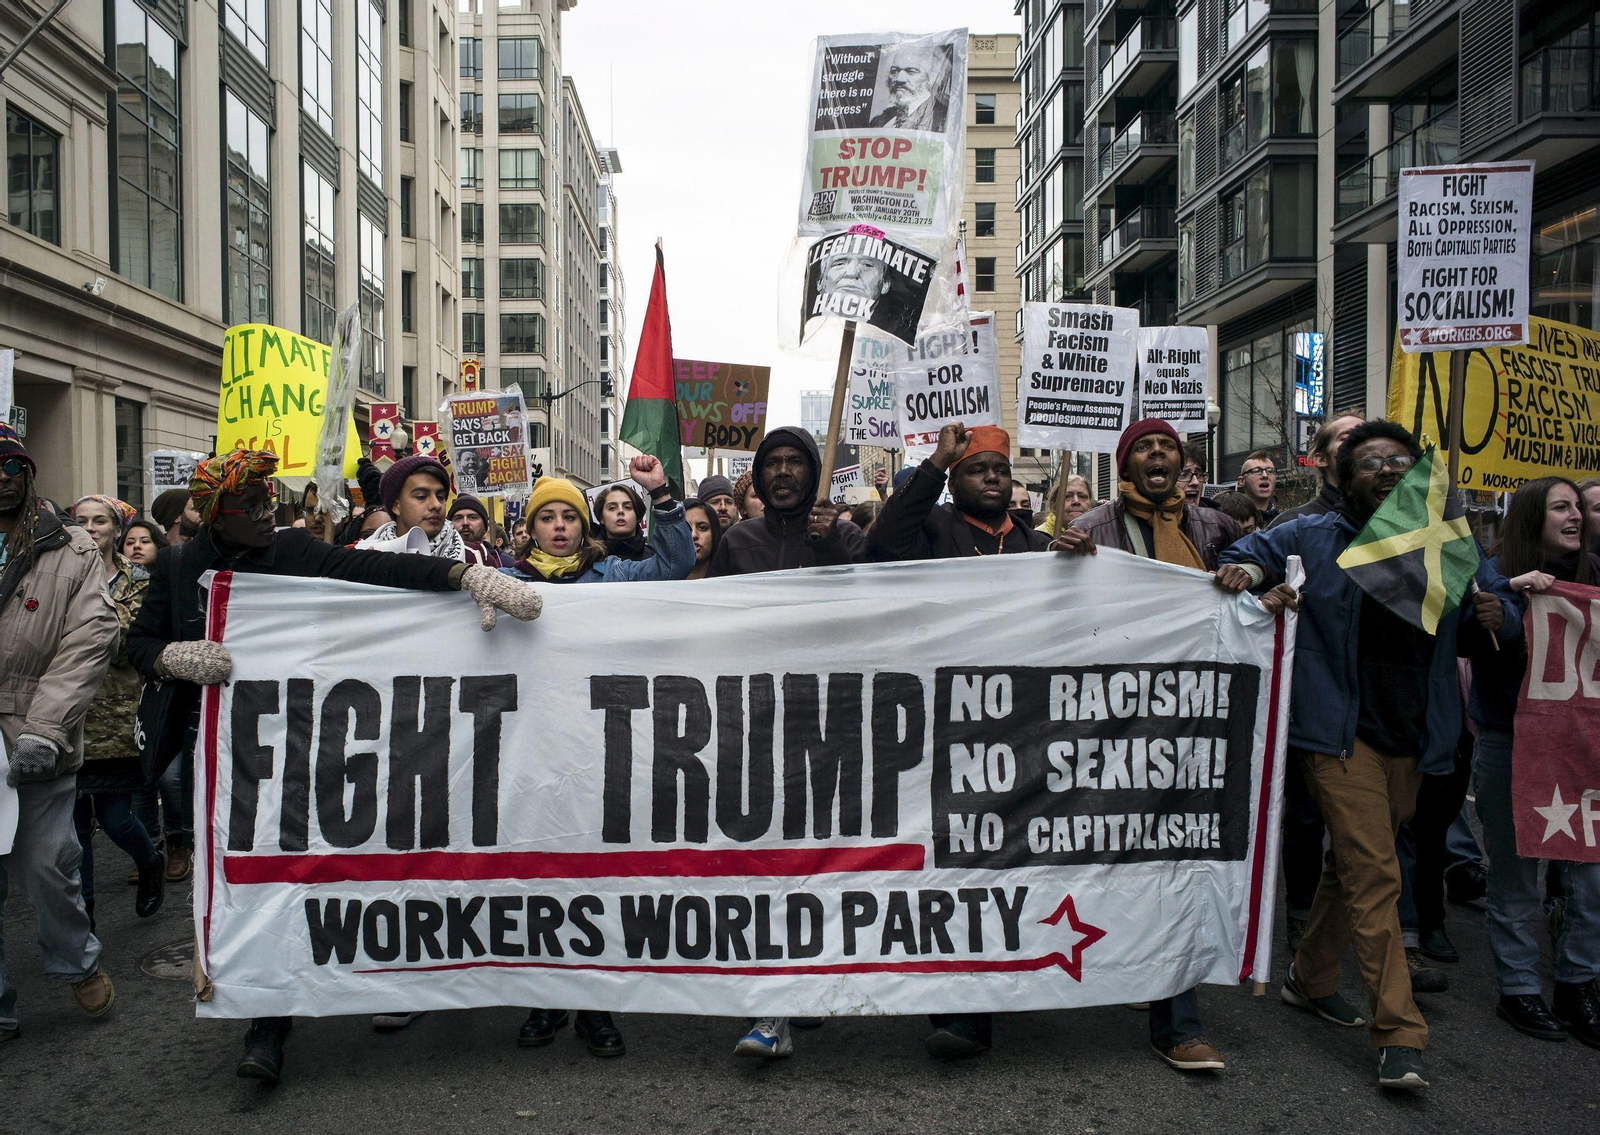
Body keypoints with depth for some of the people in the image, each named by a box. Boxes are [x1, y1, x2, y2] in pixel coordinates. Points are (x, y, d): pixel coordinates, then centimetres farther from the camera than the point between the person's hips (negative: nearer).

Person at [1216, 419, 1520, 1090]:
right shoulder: (1312, 538, 1)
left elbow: (1499, 611, 16)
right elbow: (1251, 552, 13)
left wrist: (1494, 615, -8)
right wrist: (1247, 568, -11)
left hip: (1412, 738, 5)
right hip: (1340, 731, -5)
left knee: (1353, 866, 17)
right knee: (1375, 874, -12)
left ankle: (1309, 979, 36)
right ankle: (1399, 1034, -7)